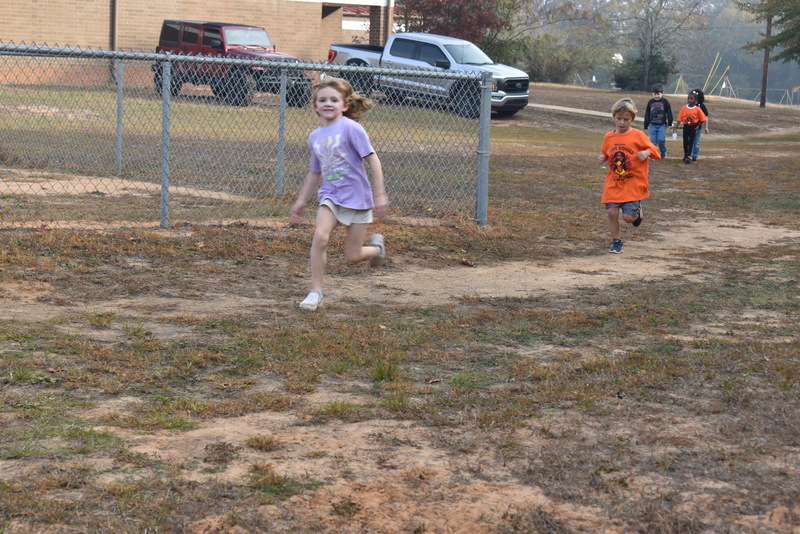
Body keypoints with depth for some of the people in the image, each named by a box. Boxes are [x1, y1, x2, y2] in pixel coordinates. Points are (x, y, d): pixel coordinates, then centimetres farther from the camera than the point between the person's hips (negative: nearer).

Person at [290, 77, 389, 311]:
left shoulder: (350, 128, -12)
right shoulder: (314, 136, 6)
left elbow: (373, 160, -11)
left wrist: (380, 194, -13)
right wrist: (301, 201, 22)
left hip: (356, 197, -4)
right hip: (330, 196, 4)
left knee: (352, 256, 0)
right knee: (320, 236, -22)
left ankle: (376, 246, 36)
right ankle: (316, 292, -10)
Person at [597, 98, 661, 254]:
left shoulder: (638, 136, -5)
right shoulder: (609, 137, 6)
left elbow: (654, 150, 0)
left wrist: (647, 153, -21)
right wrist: (602, 158, -1)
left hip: (633, 183, -3)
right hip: (613, 183, 3)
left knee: (628, 217, -8)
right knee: (612, 212, -7)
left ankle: (637, 211, 30)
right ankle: (616, 242, 12)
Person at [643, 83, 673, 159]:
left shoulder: (665, 101, -1)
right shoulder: (650, 102, 6)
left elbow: (669, 113, 4)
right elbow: (647, 114, 12)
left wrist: (670, 123, 0)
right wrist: (646, 125, 11)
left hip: (662, 125, -2)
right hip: (652, 125, 3)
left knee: (661, 140, -10)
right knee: (653, 141, -1)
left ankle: (663, 153, 13)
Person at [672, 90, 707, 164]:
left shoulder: (697, 109, -10)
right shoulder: (684, 108, -4)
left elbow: (702, 119, -4)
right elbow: (679, 119, -3)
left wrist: (698, 126, -8)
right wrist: (676, 127, -11)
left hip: (694, 126, -3)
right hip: (686, 126, 3)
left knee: (691, 142, -7)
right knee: (685, 141, 10)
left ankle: (689, 156, -10)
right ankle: (685, 155, 28)